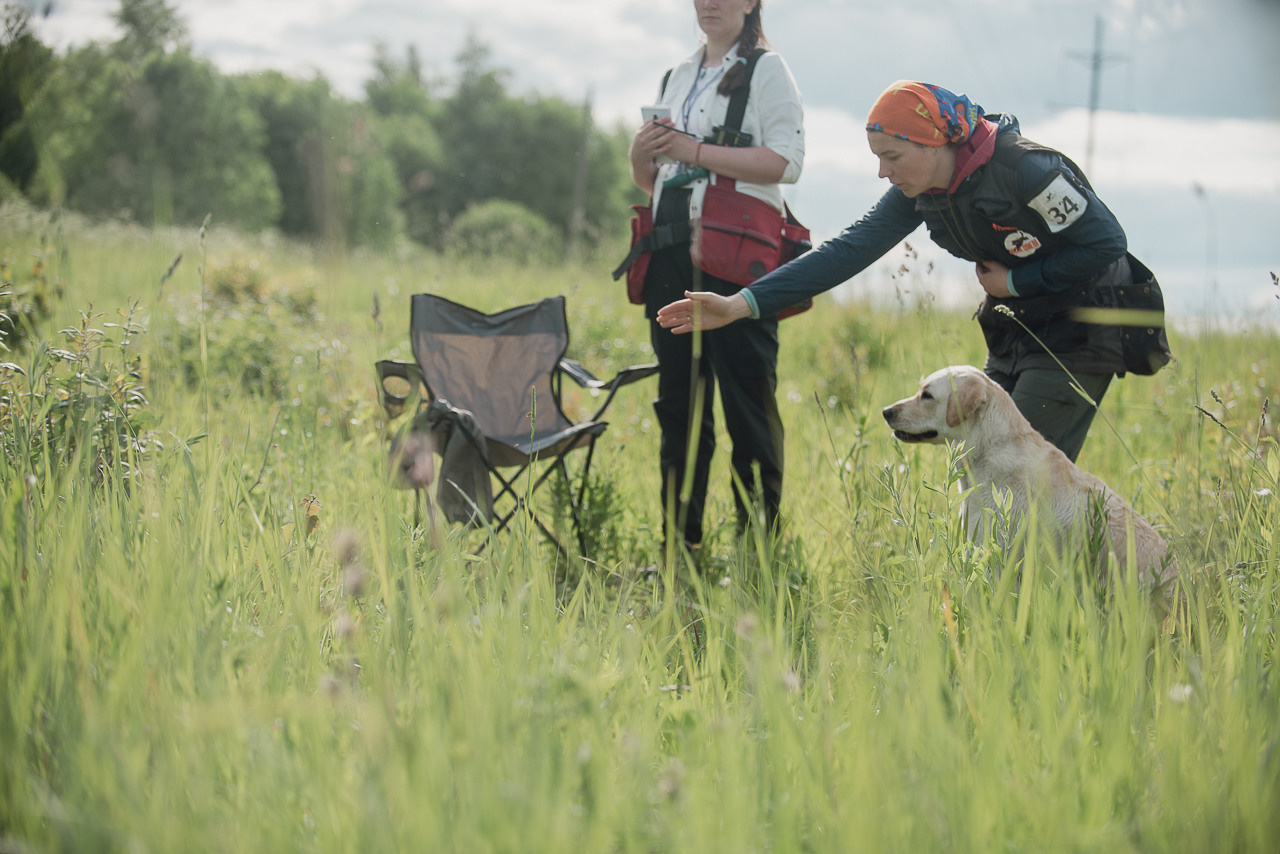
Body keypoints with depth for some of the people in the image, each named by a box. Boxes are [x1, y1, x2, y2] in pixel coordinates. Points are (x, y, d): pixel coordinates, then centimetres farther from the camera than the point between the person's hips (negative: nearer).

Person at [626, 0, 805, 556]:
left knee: (748, 402, -8)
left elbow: (785, 161, -13)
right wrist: (640, 155, 3)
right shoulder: (678, 78, 21)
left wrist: (696, 152, -14)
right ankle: (679, 547, 10)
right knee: (679, 401, 7)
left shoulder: (766, 72, 2)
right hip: (674, 257, 7)